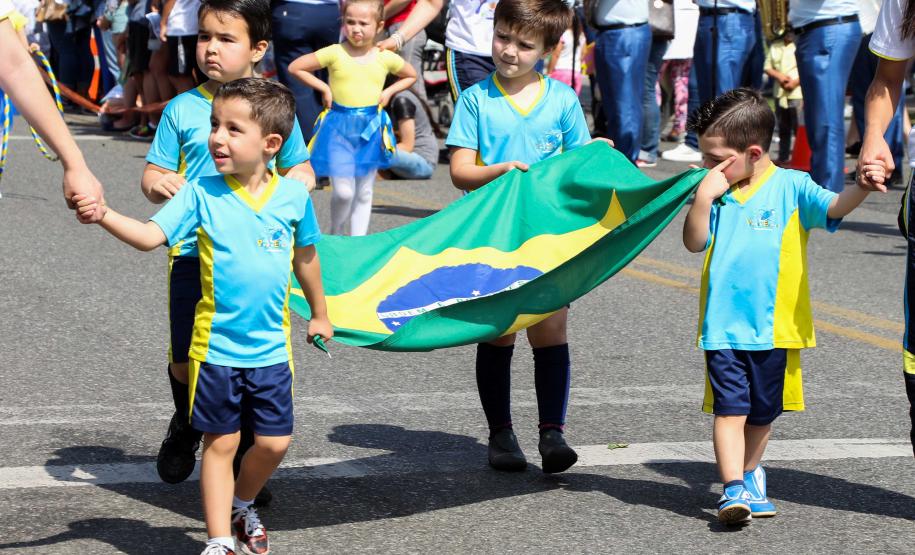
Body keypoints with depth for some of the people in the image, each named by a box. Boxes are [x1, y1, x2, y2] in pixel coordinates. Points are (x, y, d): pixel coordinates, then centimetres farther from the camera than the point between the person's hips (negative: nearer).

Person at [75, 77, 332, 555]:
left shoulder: (294, 196, -3)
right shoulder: (201, 194, -8)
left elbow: (305, 256, 14)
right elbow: (150, 235, -17)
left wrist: (319, 313, 25)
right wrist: (104, 215, -35)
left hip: (271, 348, 2)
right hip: (216, 348, -2)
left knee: (273, 443, 8)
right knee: (220, 444, 5)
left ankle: (241, 506, 36)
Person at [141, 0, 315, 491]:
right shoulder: (183, 109, 1)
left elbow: (300, 170, 15)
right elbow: (152, 173, 3)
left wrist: (292, 186, -7)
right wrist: (158, 184, -20)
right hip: (194, 252, 0)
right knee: (185, 360, 6)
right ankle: (186, 425, 38)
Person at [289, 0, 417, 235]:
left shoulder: (386, 58, 0)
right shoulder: (334, 53, -7)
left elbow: (410, 75, 19)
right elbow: (295, 67, 0)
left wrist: (389, 92, 4)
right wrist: (323, 88, -4)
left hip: (371, 128, 3)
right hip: (339, 127, -3)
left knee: (364, 192, 9)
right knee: (344, 191, -9)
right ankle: (336, 234, 16)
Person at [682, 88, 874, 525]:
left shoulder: (790, 186, -3)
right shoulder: (715, 192, 5)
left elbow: (834, 207, -16)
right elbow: (695, 242, 0)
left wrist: (862, 186, -36)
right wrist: (703, 197, -13)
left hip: (775, 325, 0)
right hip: (724, 325, 0)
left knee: (762, 413, 15)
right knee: (730, 408, -10)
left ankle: (749, 475, 35)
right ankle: (734, 488, -13)